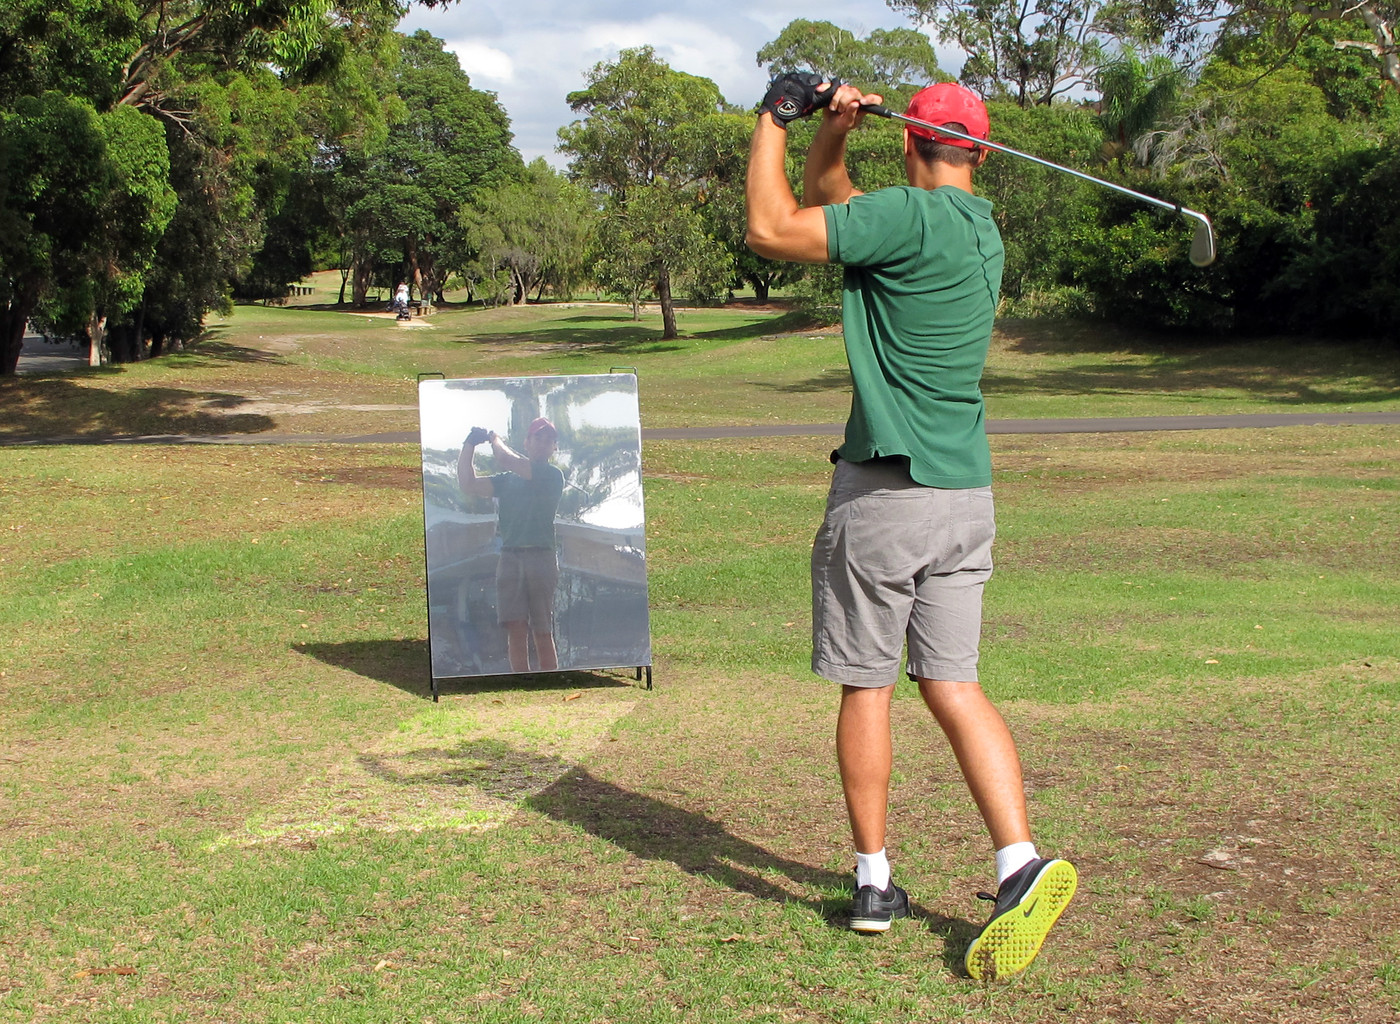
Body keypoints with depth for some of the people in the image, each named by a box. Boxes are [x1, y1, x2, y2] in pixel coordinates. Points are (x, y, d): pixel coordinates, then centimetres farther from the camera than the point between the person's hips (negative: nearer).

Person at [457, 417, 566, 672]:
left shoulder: (552, 475, 0)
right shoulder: (508, 479, 18)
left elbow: (507, 460, -10)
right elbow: (467, 484, 13)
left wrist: (495, 438, 9)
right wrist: (469, 445, 7)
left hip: (540, 558, -5)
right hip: (509, 558, 5)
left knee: (542, 633, -3)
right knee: (515, 629, -1)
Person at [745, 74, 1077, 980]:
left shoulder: (911, 217, -13)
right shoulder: (981, 228, 13)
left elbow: (772, 230, -14)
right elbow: (824, 206, 22)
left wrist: (776, 119, -3)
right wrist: (832, 130, 7)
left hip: (882, 495, -7)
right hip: (968, 495, 7)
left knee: (865, 687, 6)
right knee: (953, 685, 7)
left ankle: (875, 884, 14)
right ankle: (1022, 864, -7)